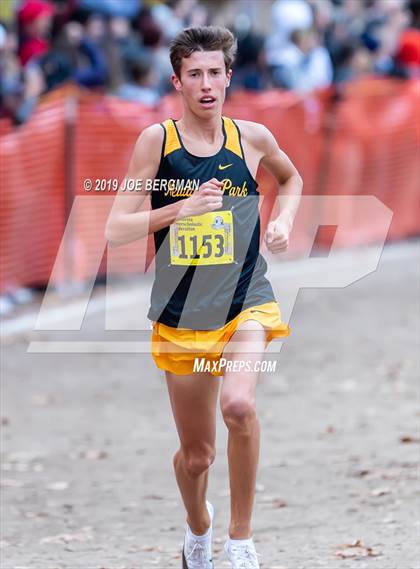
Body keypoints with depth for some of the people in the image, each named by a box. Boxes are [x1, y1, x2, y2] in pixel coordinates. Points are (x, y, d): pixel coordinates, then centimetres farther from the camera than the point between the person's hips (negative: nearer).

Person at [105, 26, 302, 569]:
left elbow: (291, 178, 24)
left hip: (245, 304, 0)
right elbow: (115, 230, -9)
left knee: (238, 404, -31)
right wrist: (183, 208, -22)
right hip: (181, 314, 0)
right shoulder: (157, 140, -6)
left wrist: (283, 221, 5)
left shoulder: (252, 137, 0)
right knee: (196, 456, 10)